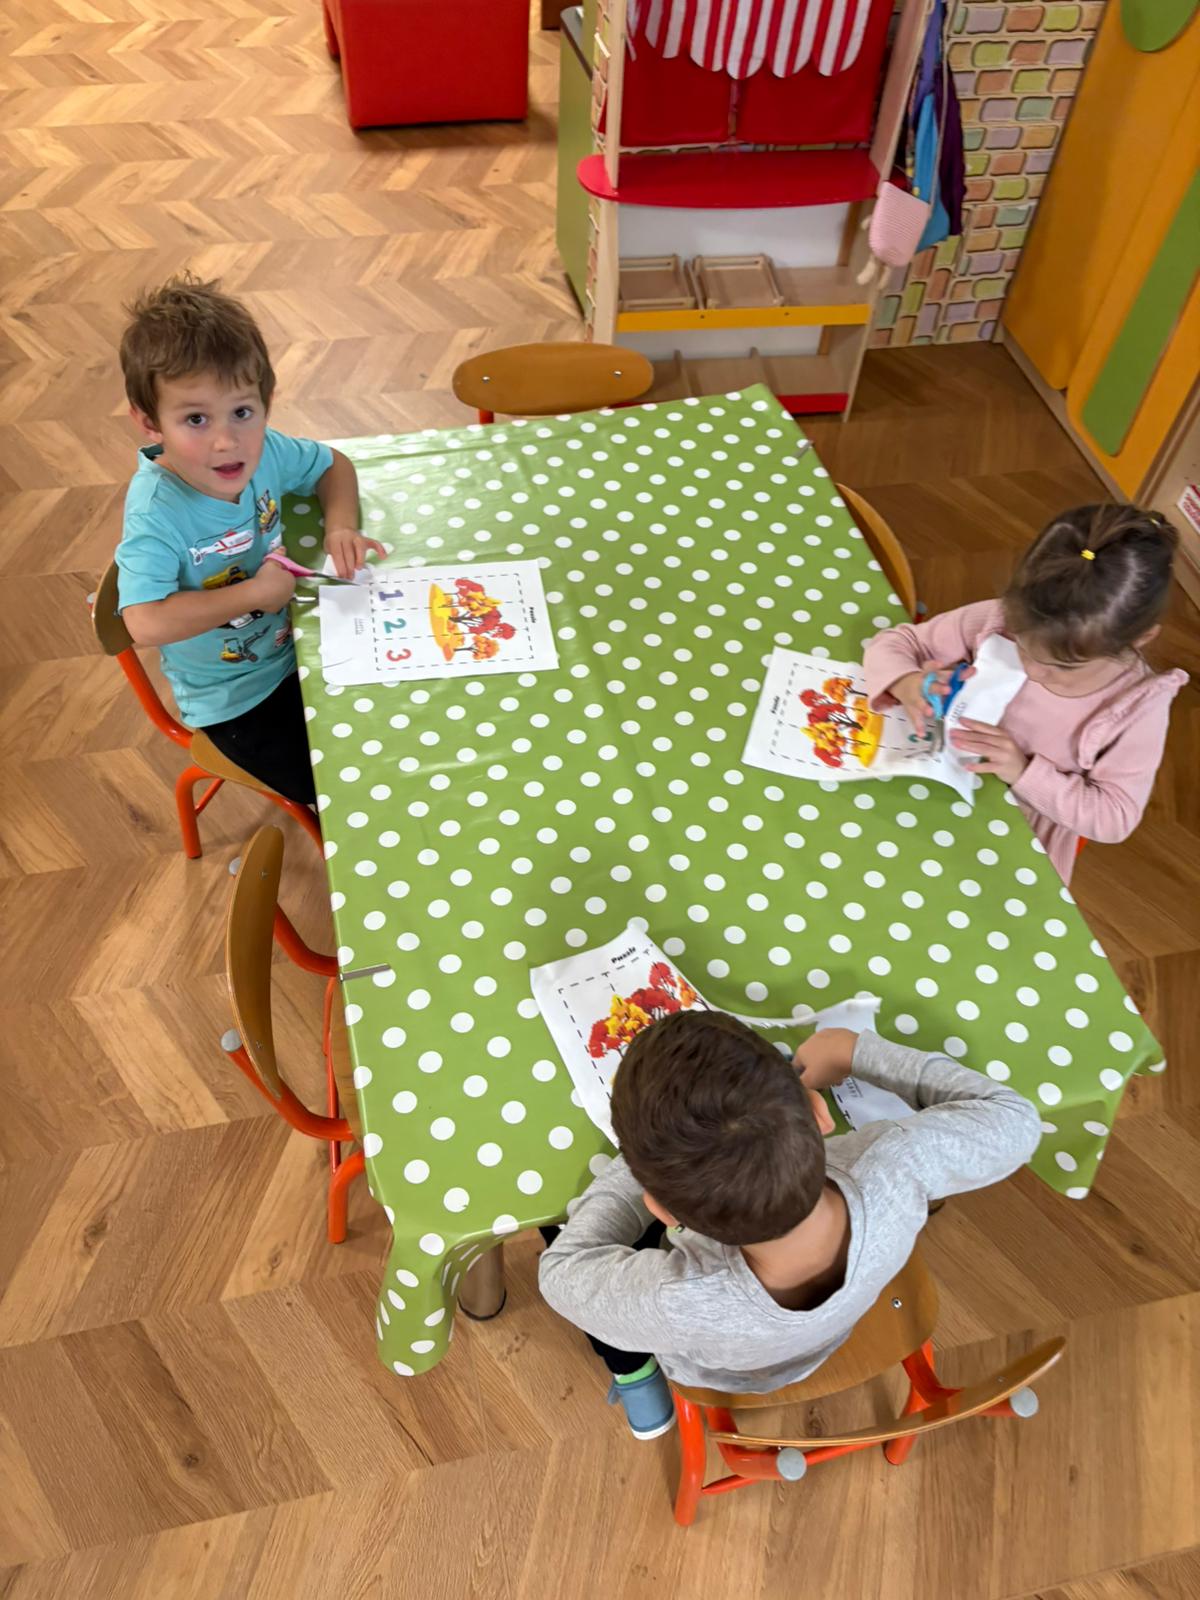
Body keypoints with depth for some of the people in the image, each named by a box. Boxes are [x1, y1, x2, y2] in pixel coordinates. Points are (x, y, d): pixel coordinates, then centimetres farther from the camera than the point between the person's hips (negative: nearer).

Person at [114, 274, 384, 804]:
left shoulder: (265, 452, -14)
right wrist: (256, 592, -30)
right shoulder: (156, 513, -30)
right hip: (236, 701, -6)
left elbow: (333, 464, 6)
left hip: (299, 646, 6)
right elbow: (146, 624, -40)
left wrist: (340, 526, -15)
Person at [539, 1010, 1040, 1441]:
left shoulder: (675, 1306, -48)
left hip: (705, 1367, -2)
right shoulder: (891, 1175, -44)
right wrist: (857, 1052, -19)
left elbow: (561, 1272, -25)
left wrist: (649, 1146, -21)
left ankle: (640, 1392, 36)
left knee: (568, 1217, 19)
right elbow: (1012, 1118, -23)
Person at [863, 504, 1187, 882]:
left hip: (1025, 844, -1)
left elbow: (1114, 818, -15)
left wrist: (1025, 772, -28)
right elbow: (894, 642, -10)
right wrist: (906, 683, -32)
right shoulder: (999, 621, -19)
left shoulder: (1137, 706, -22)